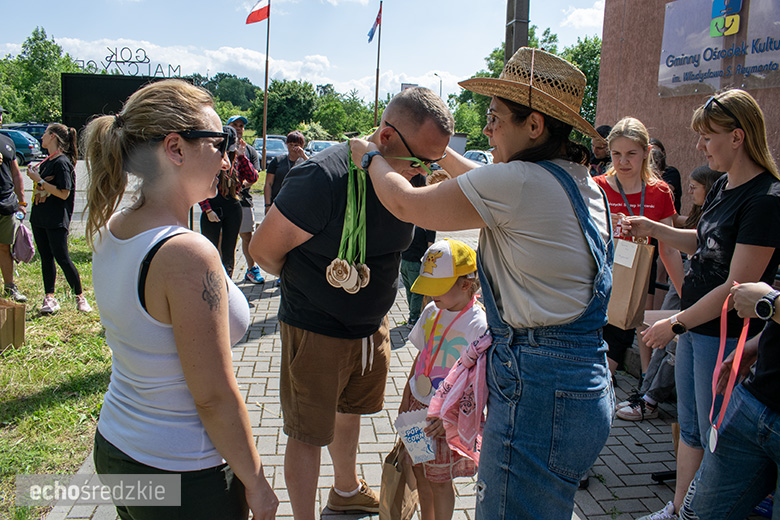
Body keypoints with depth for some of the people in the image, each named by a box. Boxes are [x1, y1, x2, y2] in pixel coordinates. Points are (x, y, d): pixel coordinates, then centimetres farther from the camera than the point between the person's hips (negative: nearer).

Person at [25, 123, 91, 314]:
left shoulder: (62, 162, -13)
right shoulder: (46, 161, 14)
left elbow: (64, 194, -19)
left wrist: (39, 180, -17)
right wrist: (34, 175, 8)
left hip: (56, 219, -9)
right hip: (39, 217, 9)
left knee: (62, 258, -7)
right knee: (46, 258, 9)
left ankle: (80, 297, 4)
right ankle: (49, 298, 14)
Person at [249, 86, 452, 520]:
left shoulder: (407, 178, -6)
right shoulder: (323, 179, -29)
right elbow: (264, 250, -17)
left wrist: (372, 296, 9)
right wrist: (310, 285, -1)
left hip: (374, 324, 7)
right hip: (316, 331, -7)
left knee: (350, 409, 26)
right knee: (308, 432, 7)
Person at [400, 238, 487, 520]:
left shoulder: (480, 325, -20)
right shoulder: (432, 311, 0)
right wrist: (406, 399, 11)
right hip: (418, 406, 6)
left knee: (439, 480, 8)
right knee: (420, 472, 19)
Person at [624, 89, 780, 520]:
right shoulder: (723, 186, 7)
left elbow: (737, 286, -22)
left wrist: (675, 323, -16)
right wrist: (653, 229, 9)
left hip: (726, 336, -9)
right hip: (694, 326, 9)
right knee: (689, 429, 19)